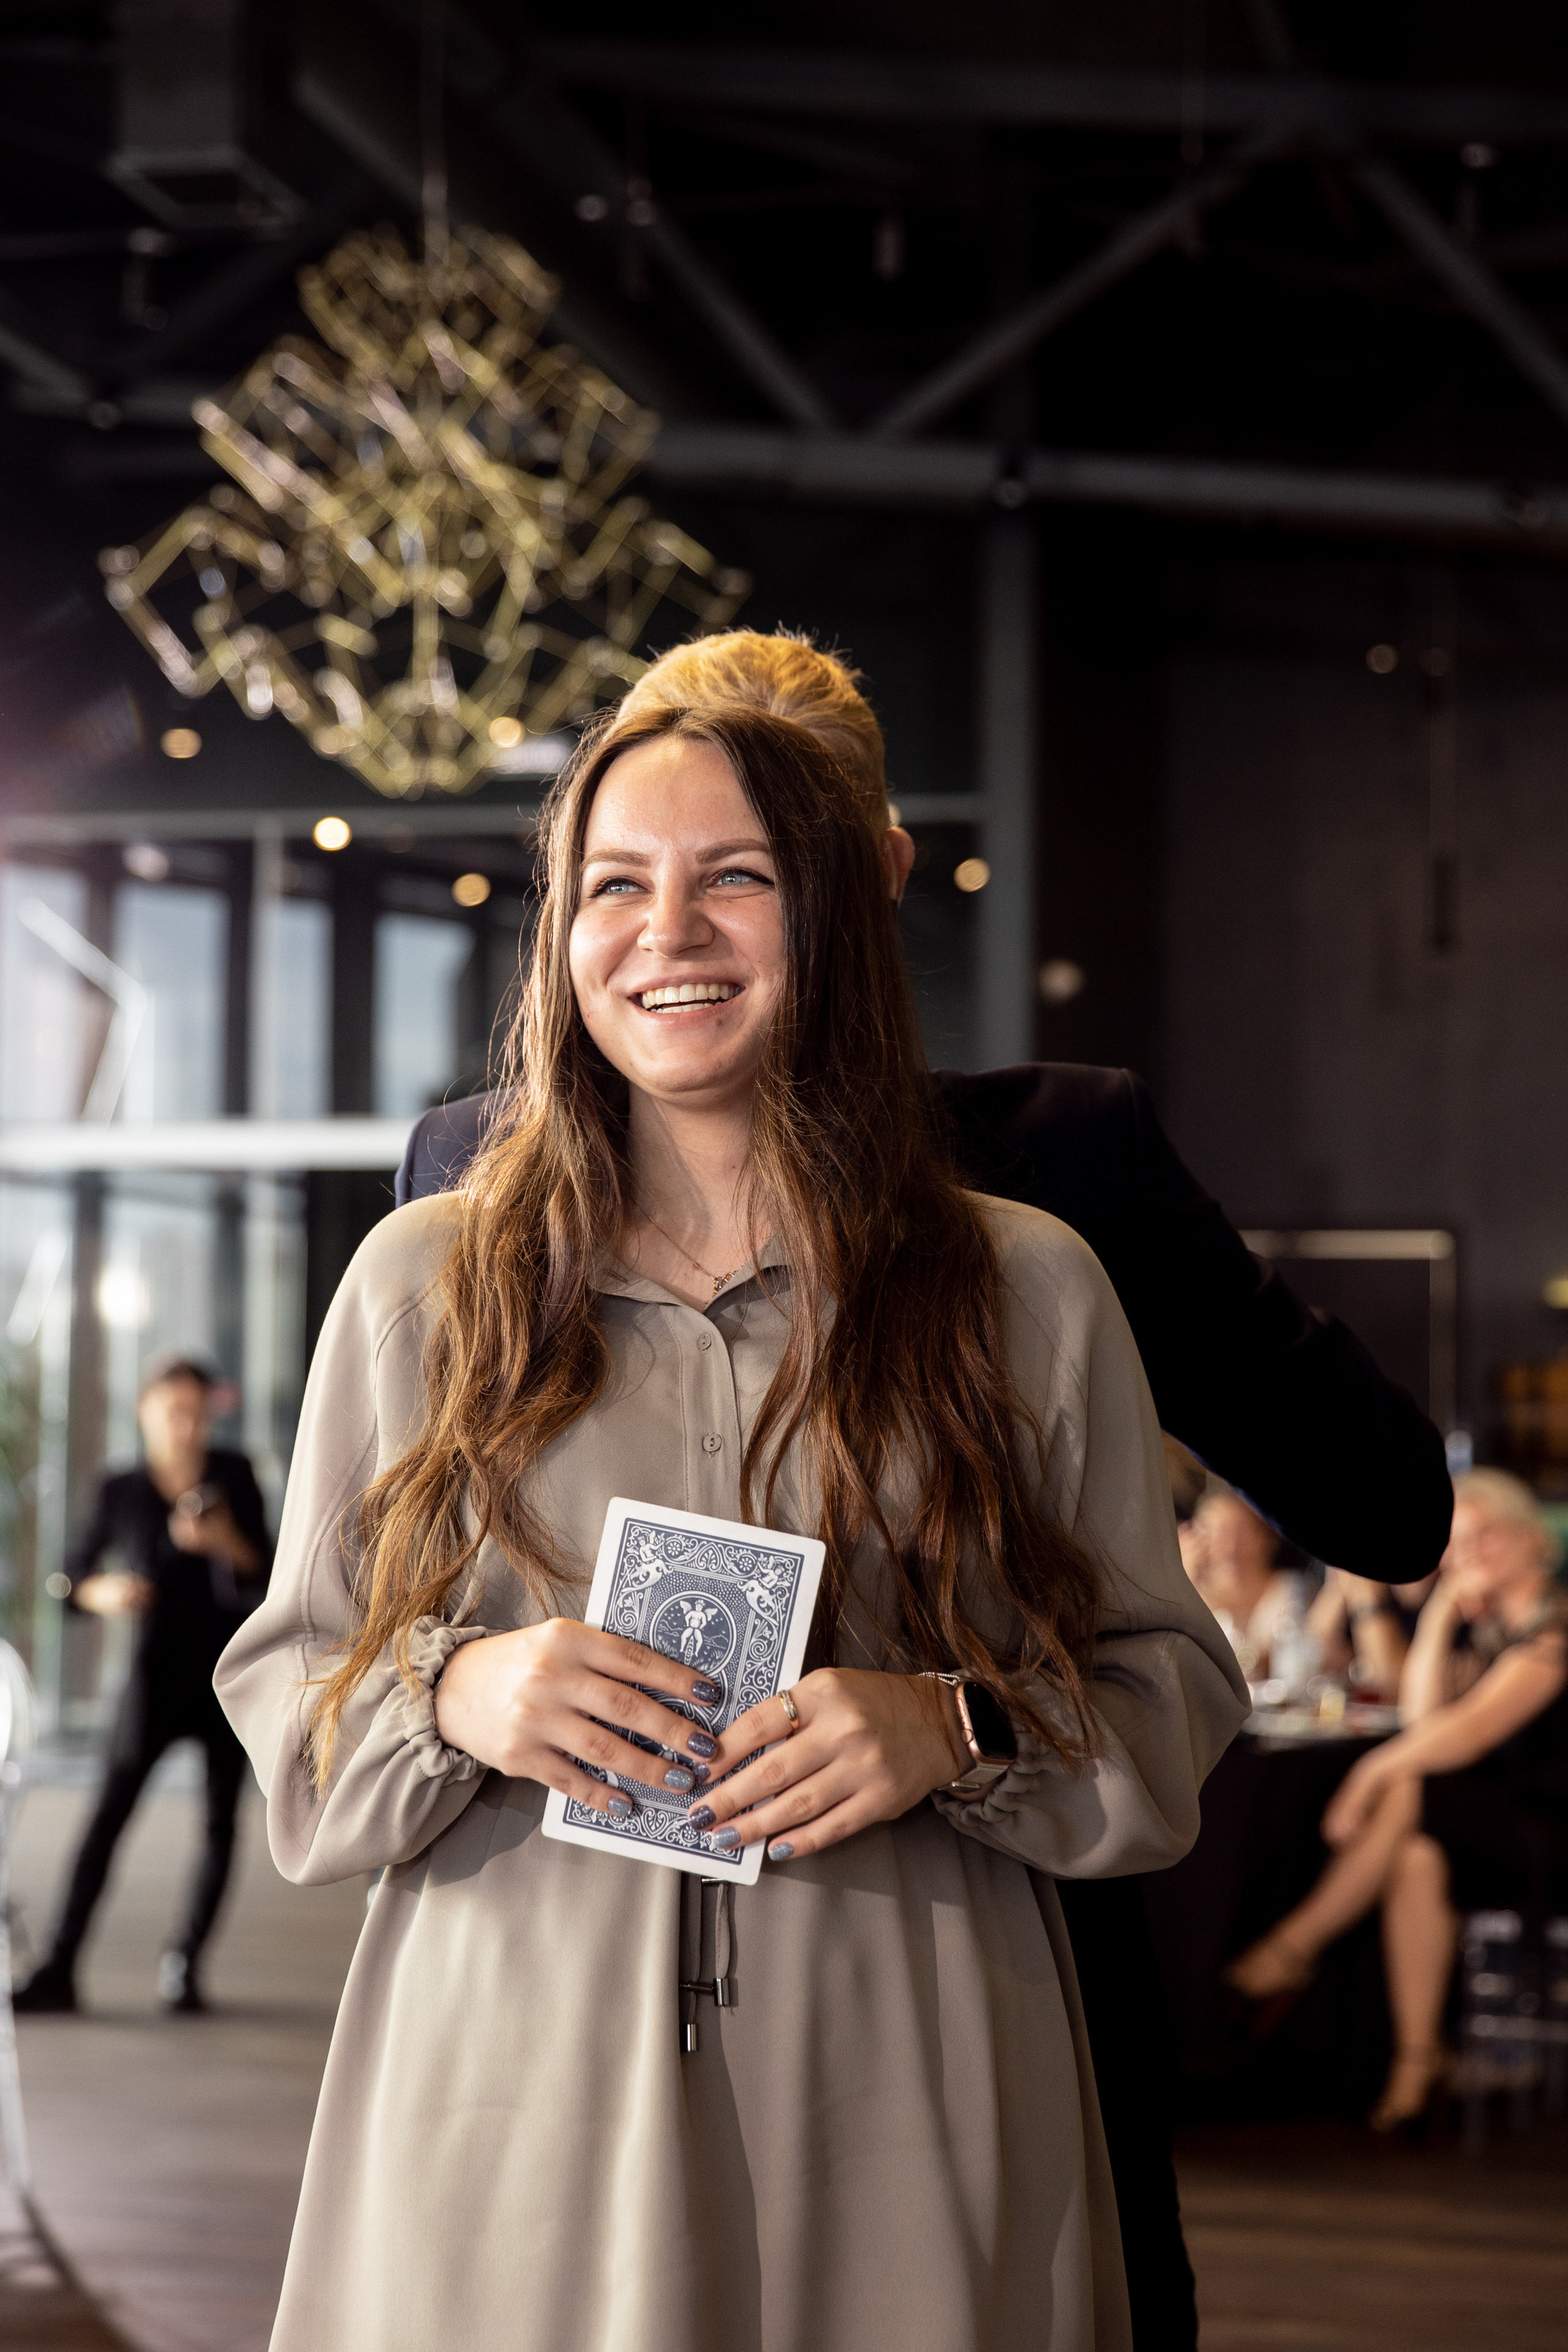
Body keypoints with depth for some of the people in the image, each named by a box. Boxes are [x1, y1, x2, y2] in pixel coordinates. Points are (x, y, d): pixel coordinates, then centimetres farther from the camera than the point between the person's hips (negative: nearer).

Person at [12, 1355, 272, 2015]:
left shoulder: (233, 1475, 0)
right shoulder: (122, 1492, -2)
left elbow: (265, 1575, -2)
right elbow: (75, 1575, 3)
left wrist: (227, 1542, -21)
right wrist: (103, 1593, -18)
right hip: (158, 1668, -2)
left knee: (221, 1821, 1)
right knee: (109, 1812, -11)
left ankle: (185, 1961, 14)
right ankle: (59, 1969, -13)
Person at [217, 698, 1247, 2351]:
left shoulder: (1027, 1293, 5)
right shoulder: (420, 1281, 6)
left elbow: (1165, 1689, 7)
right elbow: (290, 1690, 9)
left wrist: (956, 1734, -12)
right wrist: (452, 1698, -12)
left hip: (896, 2109, 0)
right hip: (510, 2107, 0)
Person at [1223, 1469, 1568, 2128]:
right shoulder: (1491, 1624, 16)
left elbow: (1468, 1732, -22)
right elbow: (1422, 1714, 5)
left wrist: (1373, 1772, -16)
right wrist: (1442, 1614, 2)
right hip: (1502, 1827, 8)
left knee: (1408, 1798, -27)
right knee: (1418, 1855, -23)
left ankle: (1293, 1947, -12)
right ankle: (1416, 2060, -23)